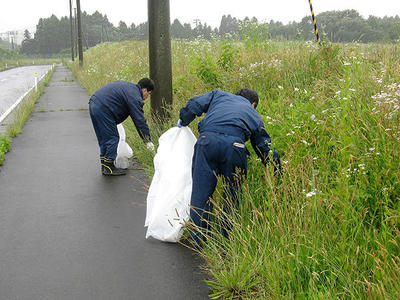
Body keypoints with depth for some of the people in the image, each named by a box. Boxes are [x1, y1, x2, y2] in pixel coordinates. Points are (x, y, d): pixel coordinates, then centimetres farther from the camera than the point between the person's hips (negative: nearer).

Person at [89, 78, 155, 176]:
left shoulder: (129, 87, 18)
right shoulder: (134, 96, -11)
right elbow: (140, 120, -12)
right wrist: (148, 140, -7)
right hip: (102, 108, -10)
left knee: (103, 138, 18)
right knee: (112, 138, -2)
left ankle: (105, 166, 25)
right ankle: (109, 168, 3)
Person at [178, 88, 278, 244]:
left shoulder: (219, 94, 33)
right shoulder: (255, 117, 34)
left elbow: (194, 104, 19)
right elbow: (266, 149, 31)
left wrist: (182, 122, 38)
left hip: (207, 139, 0)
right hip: (234, 144, 0)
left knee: (200, 192, 6)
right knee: (232, 195, 14)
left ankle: (199, 242, 10)